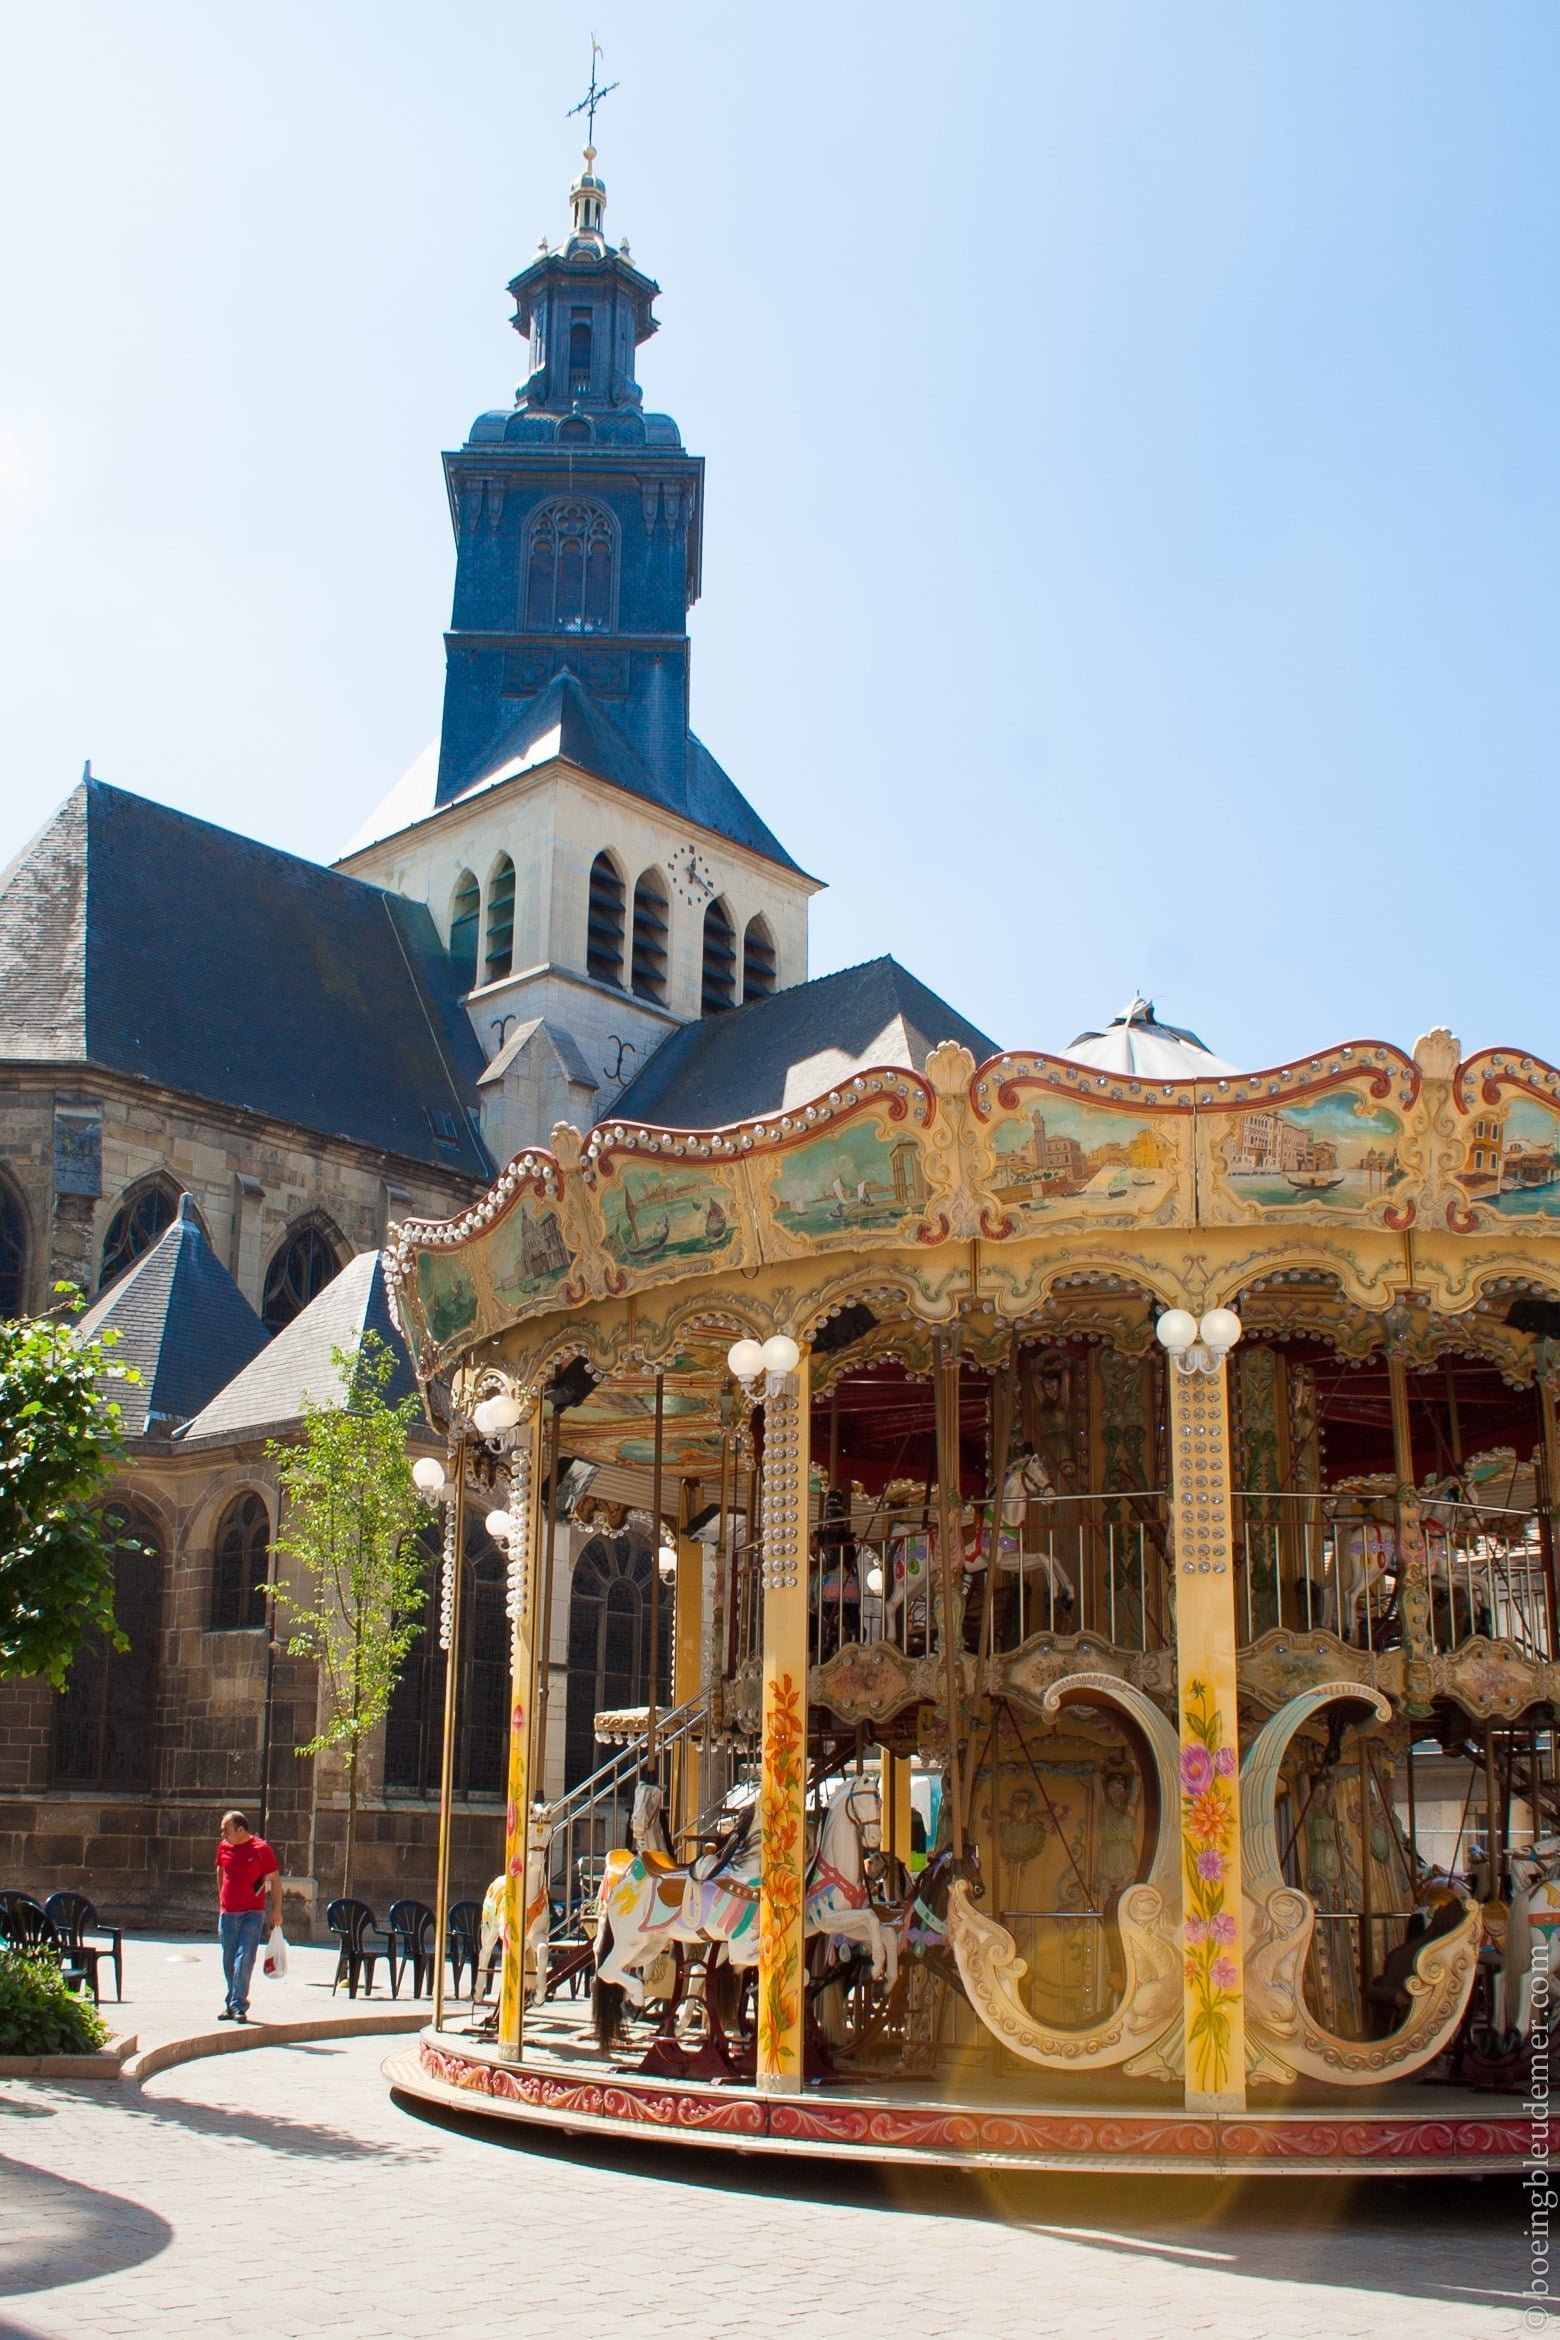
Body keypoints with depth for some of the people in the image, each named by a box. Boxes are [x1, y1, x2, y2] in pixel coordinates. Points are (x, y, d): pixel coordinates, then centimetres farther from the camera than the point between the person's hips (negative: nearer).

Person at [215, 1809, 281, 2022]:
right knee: (229, 1962, 9)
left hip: (253, 1913, -5)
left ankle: (239, 2006, -10)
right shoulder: (223, 1847, 6)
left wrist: (276, 1909, -8)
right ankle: (231, 2006, 21)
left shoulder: (261, 1849, -9)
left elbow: (274, 1879, -4)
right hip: (227, 1913, 5)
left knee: (244, 1959, -12)